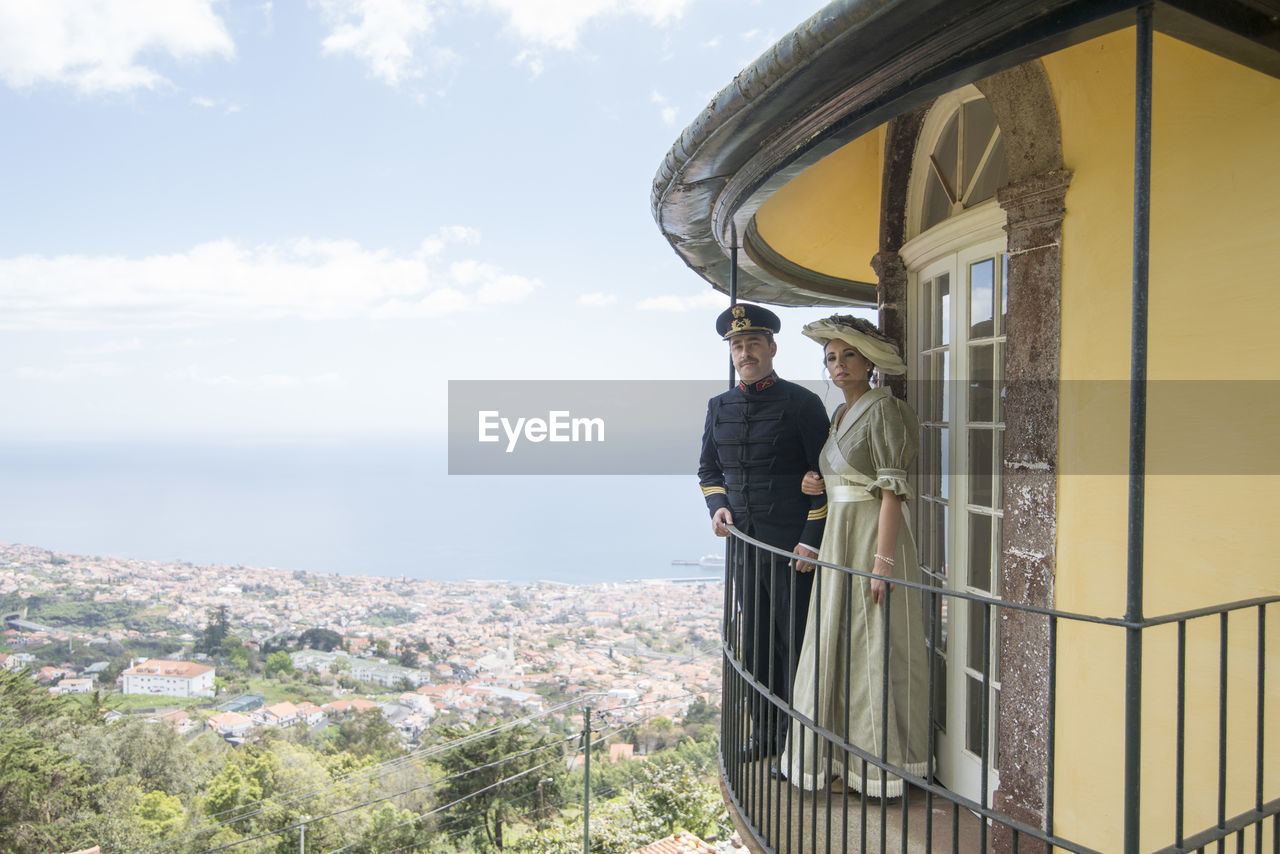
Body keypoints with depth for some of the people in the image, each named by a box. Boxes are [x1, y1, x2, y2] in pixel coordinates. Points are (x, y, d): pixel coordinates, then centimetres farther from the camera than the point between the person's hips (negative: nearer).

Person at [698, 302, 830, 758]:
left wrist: (812, 539, -13)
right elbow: (708, 469, 20)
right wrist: (718, 505, 1)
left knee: (795, 640, 2)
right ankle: (765, 731, 27)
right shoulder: (719, 407, 10)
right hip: (744, 542, 5)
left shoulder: (801, 403, -6)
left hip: (792, 545, -5)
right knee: (754, 640, 12)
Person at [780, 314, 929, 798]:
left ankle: (881, 766, 12)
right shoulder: (840, 414, 15)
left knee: (874, 648, -2)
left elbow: (892, 490, -17)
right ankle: (841, 758, 25)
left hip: (874, 536, -9)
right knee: (834, 647, 12)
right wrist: (819, 484, 2)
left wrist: (882, 561, -22)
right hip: (838, 537, 9)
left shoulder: (884, 410, -11)